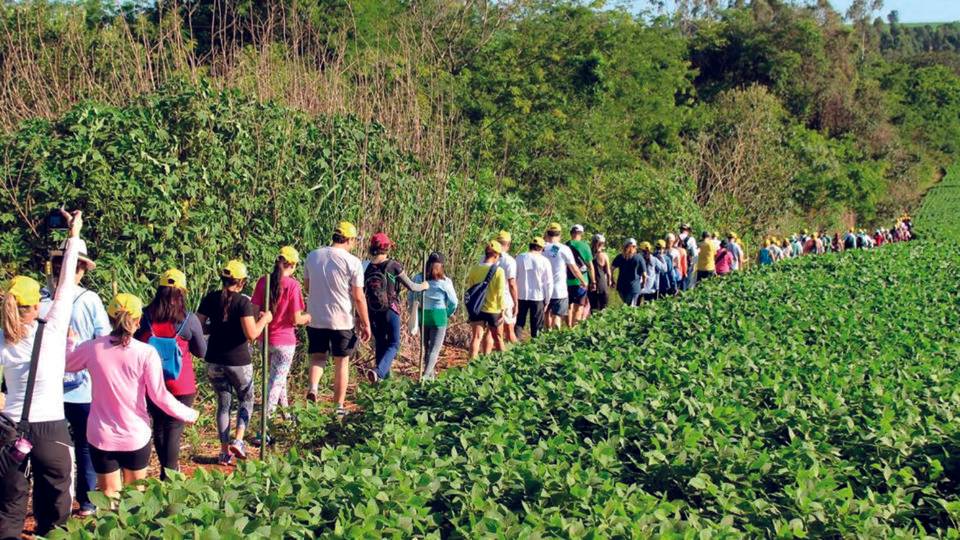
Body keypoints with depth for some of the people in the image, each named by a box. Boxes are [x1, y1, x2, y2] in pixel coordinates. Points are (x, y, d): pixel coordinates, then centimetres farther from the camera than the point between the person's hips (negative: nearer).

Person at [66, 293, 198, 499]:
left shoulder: (92, 349, -9)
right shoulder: (146, 353, -15)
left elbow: (64, 365, 10)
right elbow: (159, 396, -12)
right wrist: (188, 415, 2)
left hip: (101, 436, 1)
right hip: (136, 436, -1)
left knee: (110, 496, 13)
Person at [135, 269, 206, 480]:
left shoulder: (145, 317, -6)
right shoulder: (189, 320, -13)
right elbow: (201, 352, -1)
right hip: (181, 386, -3)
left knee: (158, 425, 19)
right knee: (174, 429, 4)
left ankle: (167, 469, 33)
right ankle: (169, 476, 5)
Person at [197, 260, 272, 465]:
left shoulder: (210, 299, -1)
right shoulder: (243, 302, -14)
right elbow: (251, 334, -21)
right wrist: (264, 320, -4)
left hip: (214, 361, 4)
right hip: (238, 361, -4)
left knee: (223, 403, 16)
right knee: (246, 400, 18)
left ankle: (225, 451, 15)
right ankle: (238, 441, 2)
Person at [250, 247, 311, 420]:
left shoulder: (263, 281, -5)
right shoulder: (292, 284, -17)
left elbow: (255, 311, -2)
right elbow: (295, 319, -15)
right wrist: (308, 317, 5)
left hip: (265, 338, 5)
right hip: (284, 340, -5)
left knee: (277, 373, 26)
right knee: (277, 380, 5)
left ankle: (284, 404, 43)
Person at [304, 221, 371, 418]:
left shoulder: (313, 256, 0)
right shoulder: (352, 262, -13)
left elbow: (307, 286, 13)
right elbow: (359, 297, -11)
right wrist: (366, 324, -2)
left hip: (315, 319, 3)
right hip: (342, 321, -3)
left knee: (318, 357, 17)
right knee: (342, 362, 10)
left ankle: (313, 387, -10)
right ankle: (339, 406, 15)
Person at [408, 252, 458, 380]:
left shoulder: (418, 278, -2)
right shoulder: (445, 282, -9)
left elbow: (410, 299, 2)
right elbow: (453, 302, -3)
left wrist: (414, 316, 14)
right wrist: (447, 314, 15)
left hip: (422, 315, 4)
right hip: (439, 316, -3)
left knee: (426, 345, 19)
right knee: (435, 348, 1)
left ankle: (431, 373, 29)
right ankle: (426, 374, -14)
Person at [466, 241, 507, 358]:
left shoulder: (474, 269, -4)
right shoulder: (498, 271, -14)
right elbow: (500, 293, -13)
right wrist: (502, 310, -5)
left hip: (477, 309, 2)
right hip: (493, 309, -2)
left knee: (476, 337, 1)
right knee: (497, 337, 17)